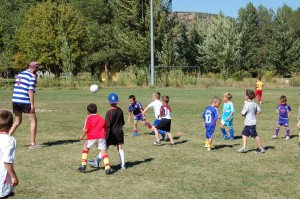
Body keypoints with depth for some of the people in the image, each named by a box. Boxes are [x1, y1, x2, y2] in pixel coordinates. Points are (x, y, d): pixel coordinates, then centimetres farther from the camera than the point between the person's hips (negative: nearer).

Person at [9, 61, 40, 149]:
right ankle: (32, 143, 0)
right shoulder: (32, 76, -6)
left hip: (15, 100, 7)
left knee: (18, 121, 21)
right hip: (25, 101, -7)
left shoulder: (20, 74, 17)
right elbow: (31, 91, -13)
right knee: (33, 121, 3)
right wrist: (32, 104, -14)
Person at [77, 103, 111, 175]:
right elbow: (106, 129, 18)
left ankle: (83, 164, 15)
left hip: (91, 137, -2)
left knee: (85, 148, 21)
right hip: (101, 137, 3)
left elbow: (86, 129, -3)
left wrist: (82, 136, 13)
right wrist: (105, 136, 33)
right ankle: (107, 168, -15)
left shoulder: (89, 118, 3)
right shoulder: (102, 118, 17)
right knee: (103, 152, 1)